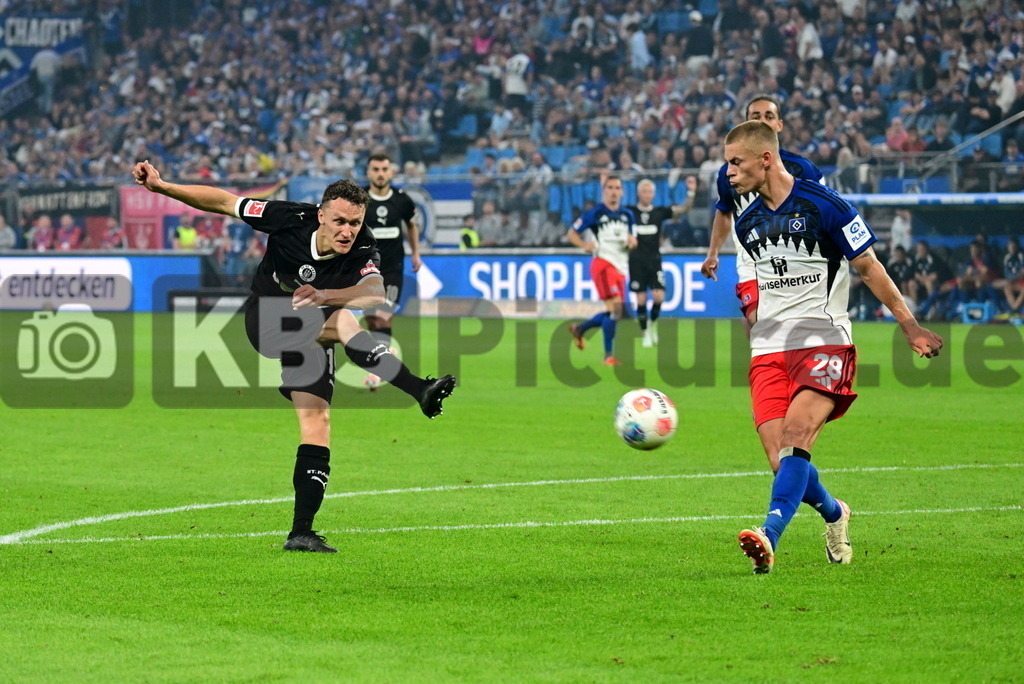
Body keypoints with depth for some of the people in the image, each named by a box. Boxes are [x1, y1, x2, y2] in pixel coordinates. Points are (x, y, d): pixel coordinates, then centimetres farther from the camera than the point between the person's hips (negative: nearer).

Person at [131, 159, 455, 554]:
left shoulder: (362, 249, -20)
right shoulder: (291, 220, -21)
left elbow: (376, 294, -40)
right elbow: (223, 201, -11)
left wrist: (324, 296, -57)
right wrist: (161, 186, -16)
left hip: (308, 338, 3)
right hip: (265, 320, -3)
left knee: (317, 422, -8)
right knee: (343, 321, -30)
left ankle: (301, 532, -5)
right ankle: (418, 390, -47)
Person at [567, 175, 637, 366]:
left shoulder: (627, 215, 14)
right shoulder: (594, 214, -3)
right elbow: (571, 234, 2)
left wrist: (632, 240, 1)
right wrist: (585, 245, -18)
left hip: (621, 267, 7)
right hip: (603, 263, -7)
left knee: (614, 312, 10)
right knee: (615, 307, -20)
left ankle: (579, 329, 34)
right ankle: (608, 355, -15)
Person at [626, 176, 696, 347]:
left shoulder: (660, 212, 5)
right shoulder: (629, 211, 1)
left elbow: (683, 209, 1)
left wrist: (691, 193, -14)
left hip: (654, 259, 1)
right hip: (636, 261, -1)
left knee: (659, 296, -10)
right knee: (641, 299, -2)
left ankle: (653, 323, 18)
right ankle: (645, 334, 10)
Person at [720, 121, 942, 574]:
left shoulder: (824, 206, -7)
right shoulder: (747, 223, 12)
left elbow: (868, 268, 0)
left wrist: (910, 326, 2)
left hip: (824, 343, -5)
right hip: (769, 350, 5)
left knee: (796, 435, -25)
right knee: (785, 458, -5)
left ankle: (769, 536, -36)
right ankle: (833, 514, 25)